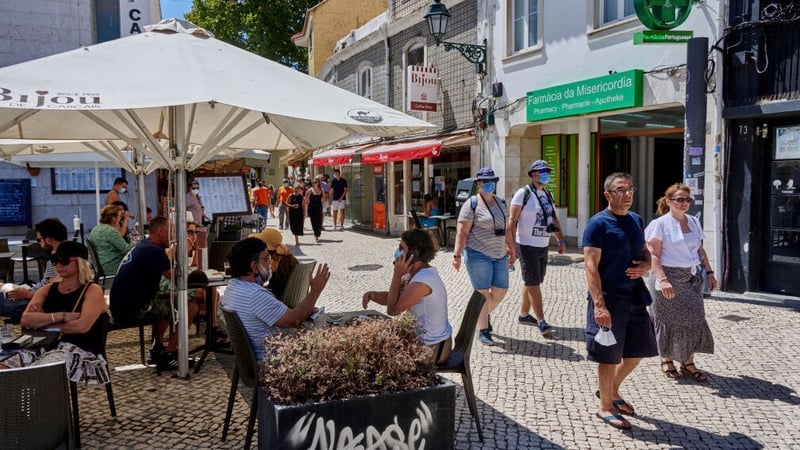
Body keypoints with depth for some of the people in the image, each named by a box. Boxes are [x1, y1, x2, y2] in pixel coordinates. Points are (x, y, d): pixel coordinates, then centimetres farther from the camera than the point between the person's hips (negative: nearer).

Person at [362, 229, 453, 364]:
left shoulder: (421, 281, -28)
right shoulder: (418, 273, 4)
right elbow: (393, 297, 11)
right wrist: (372, 294, -8)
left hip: (432, 348, -9)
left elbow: (392, 309, -21)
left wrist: (397, 274, -19)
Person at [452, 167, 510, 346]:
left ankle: (484, 315, 35)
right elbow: (462, 232, -13)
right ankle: (483, 331, 11)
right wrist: (457, 255, -19)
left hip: (499, 255, 7)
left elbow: (506, 227, 19)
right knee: (482, 293, 0)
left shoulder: (500, 202, 12)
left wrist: (509, 248, 20)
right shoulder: (472, 204, -9)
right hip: (478, 255, -7)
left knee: (500, 291, 8)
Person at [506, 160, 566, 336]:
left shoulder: (548, 195, 13)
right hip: (527, 247, -7)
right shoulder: (523, 193, -11)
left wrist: (561, 240, 9)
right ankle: (541, 321, -1)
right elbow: (512, 221, -14)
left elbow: (555, 220, 19)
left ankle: (523, 315, 27)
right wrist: (512, 248, -20)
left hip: (543, 247, 7)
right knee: (533, 283, -5)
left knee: (533, 282, 14)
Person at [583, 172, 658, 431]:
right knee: (609, 356, 3)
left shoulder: (636, 220, 10)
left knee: (638, 350, 16)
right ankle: (605, 407, 21)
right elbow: (591, 266, -17)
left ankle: (612, 390, 39)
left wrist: (645, 266, -4)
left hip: (635, 296, 7)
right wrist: (599, 304, -24)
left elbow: (645, 253, 21)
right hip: (609, 298, -7)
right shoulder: (598, 223, -12)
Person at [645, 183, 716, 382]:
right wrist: (662, 279, -23)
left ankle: (688, 362, 14)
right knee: (669, 321, 2)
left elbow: (700, 250, 20)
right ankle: (666, 360, 20)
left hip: (691, 278, 6)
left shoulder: (694, 222, 12)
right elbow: (653, 255, -14)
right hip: (669, 277, -6)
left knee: (694, 319, 3)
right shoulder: (660, 224, -8)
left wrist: (709, 272, 12)